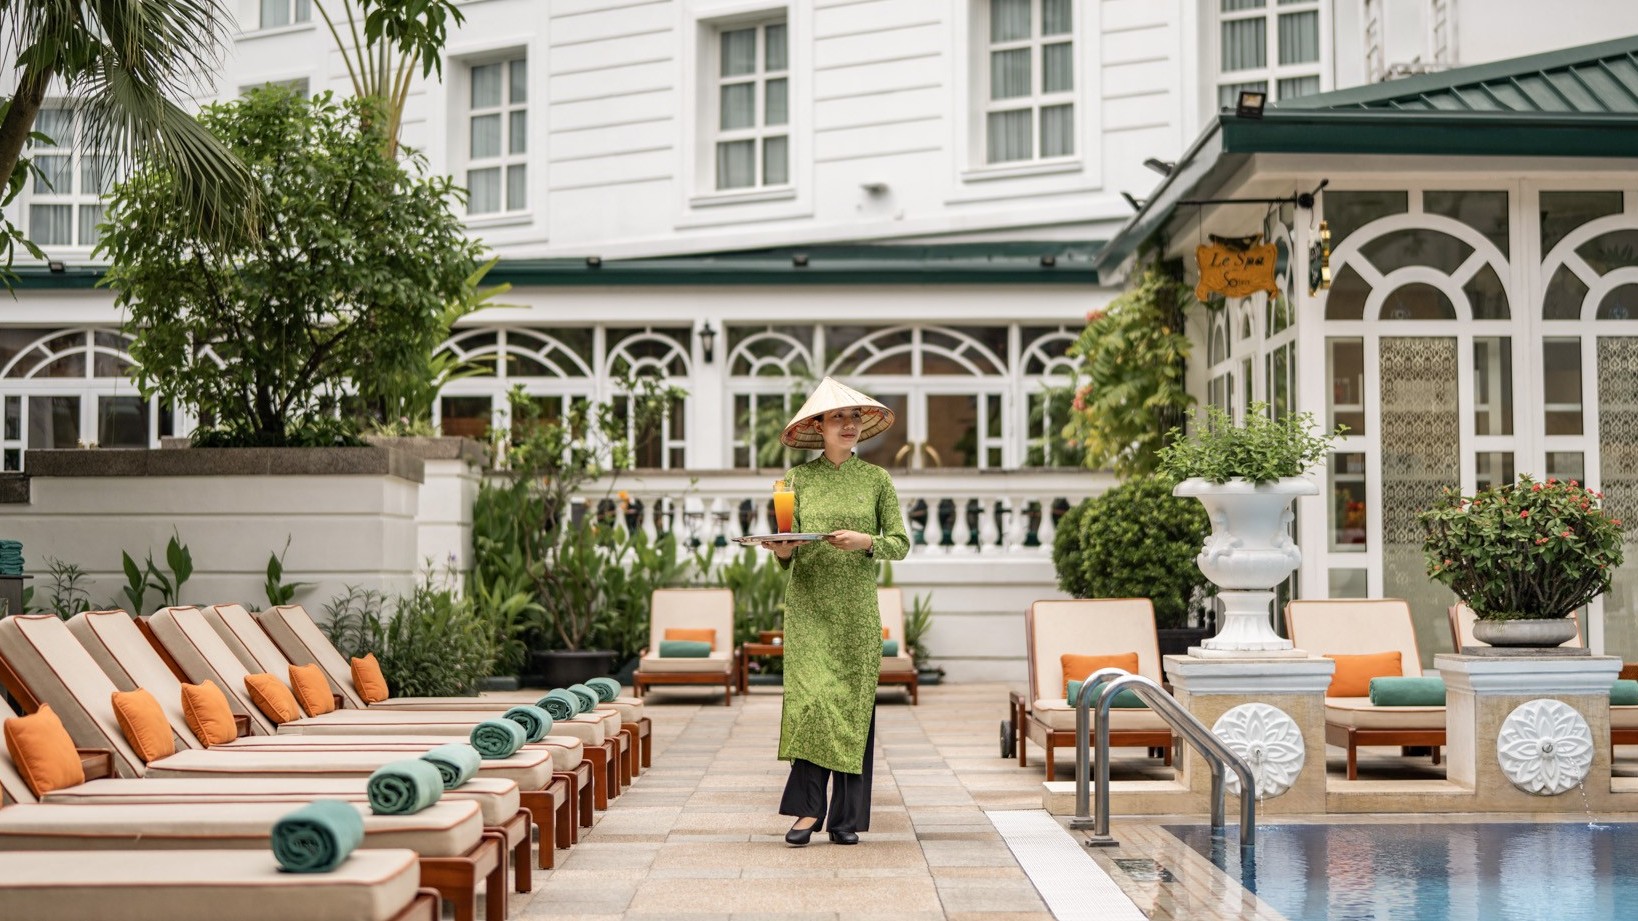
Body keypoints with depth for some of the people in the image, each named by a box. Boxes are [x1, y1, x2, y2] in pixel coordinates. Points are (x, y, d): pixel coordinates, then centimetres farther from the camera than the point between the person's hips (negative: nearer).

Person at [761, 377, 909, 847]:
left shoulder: (877, 479, 7)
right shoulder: (797, 479, 8)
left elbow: (900, 542, 4)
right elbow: (787, 550, 9)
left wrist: (866, 541, -14)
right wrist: (783, 550, -13)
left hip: (856, 609, 0)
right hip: (809, 605, 0)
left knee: (854, 703, -1)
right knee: (810, 697, -13)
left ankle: (846, 817, 6)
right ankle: (808, 809, -8)